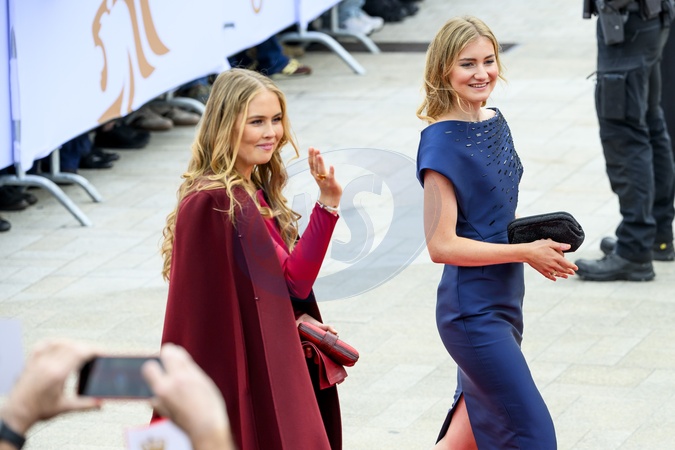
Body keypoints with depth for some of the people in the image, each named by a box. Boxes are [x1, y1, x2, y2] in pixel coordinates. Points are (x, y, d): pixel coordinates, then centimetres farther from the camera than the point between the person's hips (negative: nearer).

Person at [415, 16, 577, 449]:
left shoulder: (495, 121, 7)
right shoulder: (442, 142, -18)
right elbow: (442, 244, -21)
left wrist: (539, 235, 2)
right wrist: (526, 252, -19)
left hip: (504, 300, 9)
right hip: (472, 311, -9)